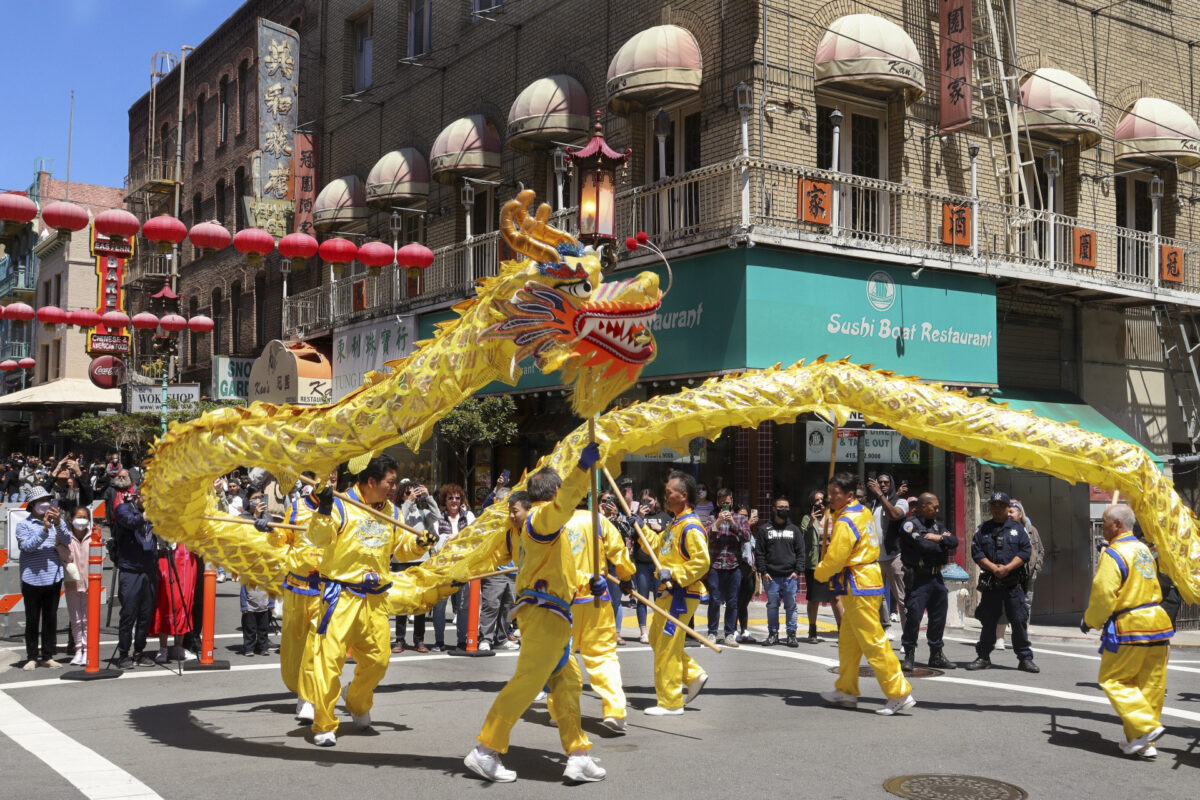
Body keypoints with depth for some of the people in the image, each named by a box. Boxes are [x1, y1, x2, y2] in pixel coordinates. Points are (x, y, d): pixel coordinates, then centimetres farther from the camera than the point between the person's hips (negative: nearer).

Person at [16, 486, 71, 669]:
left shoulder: (55, 522, 10)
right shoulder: (24, 525, 1)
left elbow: (67, 541, -3)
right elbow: (27, 546, -13)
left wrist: (58, 523, -18)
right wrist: (44, 528, -23)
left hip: (54, 578, 3)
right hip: (32, 580, -3)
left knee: (51, 619, 6)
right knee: (32, 620, 3)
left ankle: (48, 656, 13)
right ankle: (32, 657, 10)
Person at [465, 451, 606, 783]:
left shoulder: (536, 524, 22)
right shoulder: (541, 516, -6)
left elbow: (560, 568, 28)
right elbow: (563, 504, -31)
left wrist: (589, 582, 16)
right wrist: (582, 468, -41)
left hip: (549, 614, 11)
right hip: (546, 612, -11)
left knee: (567, 682, 12)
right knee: (527, 681, -11)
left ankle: (578, 756, 14)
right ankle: (485, 752, -7)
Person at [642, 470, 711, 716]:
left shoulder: (691, 527, -17)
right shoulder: (676, 524, 15)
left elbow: (702, 562, -23)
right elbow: (657, 544, 24)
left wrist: (674, 574, -24)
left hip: (681, 595, -11)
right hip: (670, 592, 11)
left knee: (667, 646, -5)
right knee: (657, 639, 17)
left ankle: (670, 703, 3)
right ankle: (694, 675, 21)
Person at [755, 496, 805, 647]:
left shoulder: (794, 529, 11)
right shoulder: (765, 529, 7)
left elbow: (800, 552, 9)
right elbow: (759, 552, 5)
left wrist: (797, 571, -2)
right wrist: (763, 571, -3)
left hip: (790, 577, 1)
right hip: (771, 577, 0)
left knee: (791, 606, 2)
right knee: (772, 605, 4)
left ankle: (791, 635, 10)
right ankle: (773, 634, 14)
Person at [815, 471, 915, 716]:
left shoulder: (845, 522, -18)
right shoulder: (863, 512, 13)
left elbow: (834, 559, -18)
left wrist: (819, 572, 2)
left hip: (859, 586, -10)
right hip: (868, 579, 10)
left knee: (873, 642, -7)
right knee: (847, 640, 16)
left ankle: (900, 693, -4)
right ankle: (846, 691, 25)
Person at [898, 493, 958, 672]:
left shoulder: (936, 524, 17)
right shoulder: (910, 524, -7)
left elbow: (954, 541, 6)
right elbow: (923, 545, -19)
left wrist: (939, 538, -12)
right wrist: (943, 546, -3)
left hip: (936, 576, 7)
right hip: (918, 577, -7)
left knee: (939, 616, 11)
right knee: (914, 615, -9)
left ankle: (936, 654, 23)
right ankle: (909, 655, 1)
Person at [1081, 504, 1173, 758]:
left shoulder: (1113, 554, -14)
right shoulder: (1143, 549, 13)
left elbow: (1103, 594, -16)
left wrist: (1089, 621, -1)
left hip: (1129, 627, -8)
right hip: (1157, 622, 8)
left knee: (1112, 680, 4)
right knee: (1151, 684, 10)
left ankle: (1145, 726, -9)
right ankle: (1143, 743, 14)